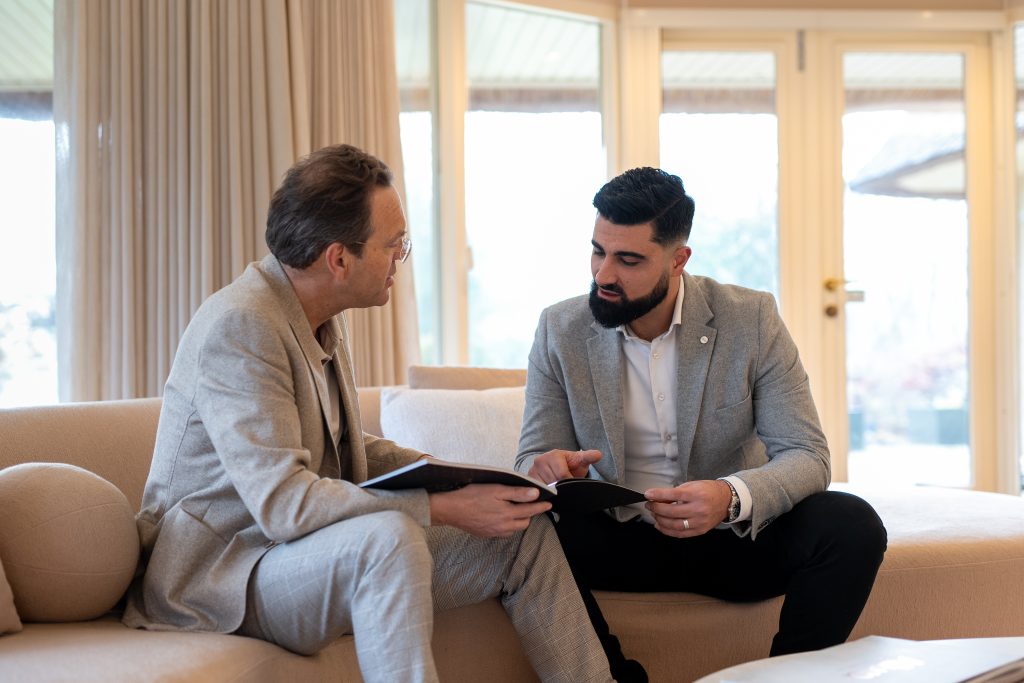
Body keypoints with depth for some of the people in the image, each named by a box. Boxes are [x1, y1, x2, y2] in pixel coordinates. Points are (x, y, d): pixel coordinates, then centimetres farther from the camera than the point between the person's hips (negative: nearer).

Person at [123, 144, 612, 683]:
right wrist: (444, 507, -28)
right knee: (388, 535, -38)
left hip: (312, 549, 9)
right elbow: (282, 503, -30)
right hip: (219, 574, -9)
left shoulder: (323, 319, 7)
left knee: (525, 529, 1)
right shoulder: (240, 326, -22)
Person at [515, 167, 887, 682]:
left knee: (851, 524, -27)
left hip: (732, 537, 0)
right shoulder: (560, 330, -3)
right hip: (617, 539, 0)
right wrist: (548, 467, -27)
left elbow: (806, 456, -11)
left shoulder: (751, 319, -8)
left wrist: (731, 497, -34)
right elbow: (531, 458, 0)